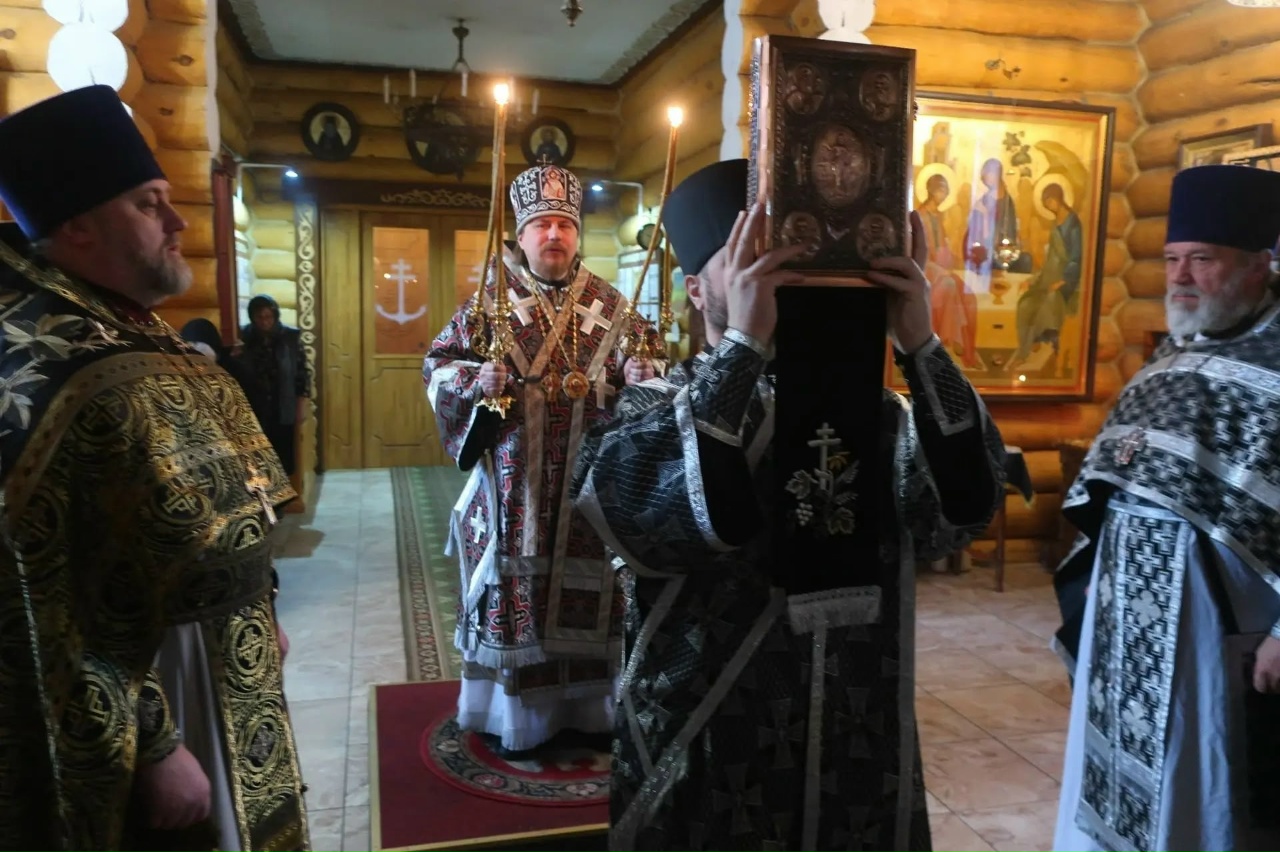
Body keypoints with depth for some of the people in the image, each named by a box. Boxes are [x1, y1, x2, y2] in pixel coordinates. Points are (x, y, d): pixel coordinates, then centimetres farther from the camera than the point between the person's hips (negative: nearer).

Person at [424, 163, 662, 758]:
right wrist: (475, 380, -19)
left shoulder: (609, 304, 7)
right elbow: (437, 364, 2)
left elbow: (647, 362, 13)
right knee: (516, 587, 4)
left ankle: (586, 703, 26)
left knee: (588, 586, 9)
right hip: (516, 483, -2)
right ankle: (515, 711, 19)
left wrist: (641, 374, -10)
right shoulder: (491, 299, 1)